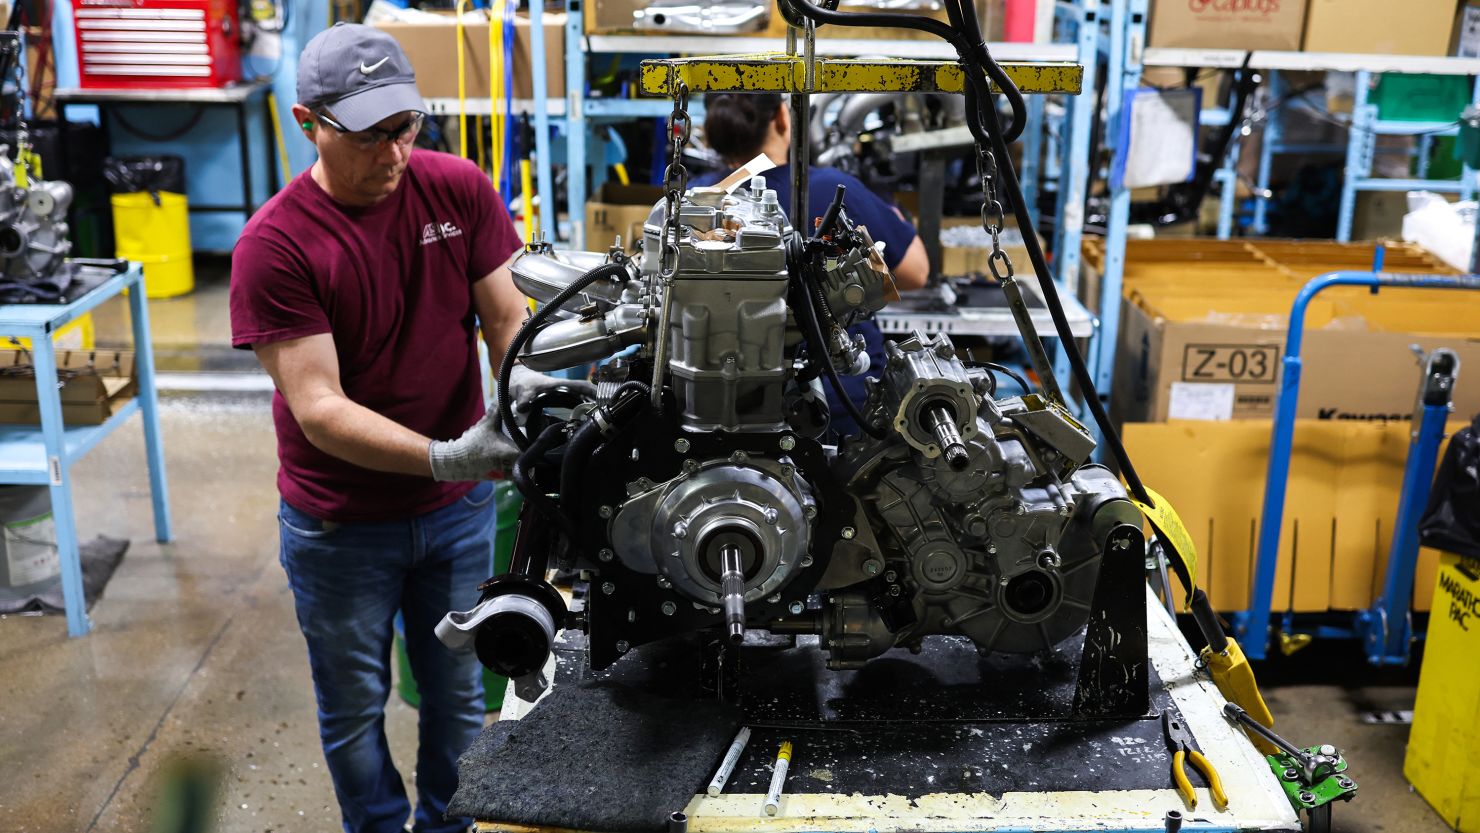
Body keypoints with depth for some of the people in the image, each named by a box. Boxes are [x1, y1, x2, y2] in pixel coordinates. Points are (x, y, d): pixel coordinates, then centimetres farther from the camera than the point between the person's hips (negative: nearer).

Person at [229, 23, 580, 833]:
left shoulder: (461, 189, -8)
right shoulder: (274, 244, -20)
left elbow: (507, 317, -4)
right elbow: (317, 408, -24)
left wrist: (523, 377, -27)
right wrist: (445, 458, -37)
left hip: (460, 506, 3)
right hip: (340, 523, -3)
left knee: (457, 692, 20)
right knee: (355, 707, 18)